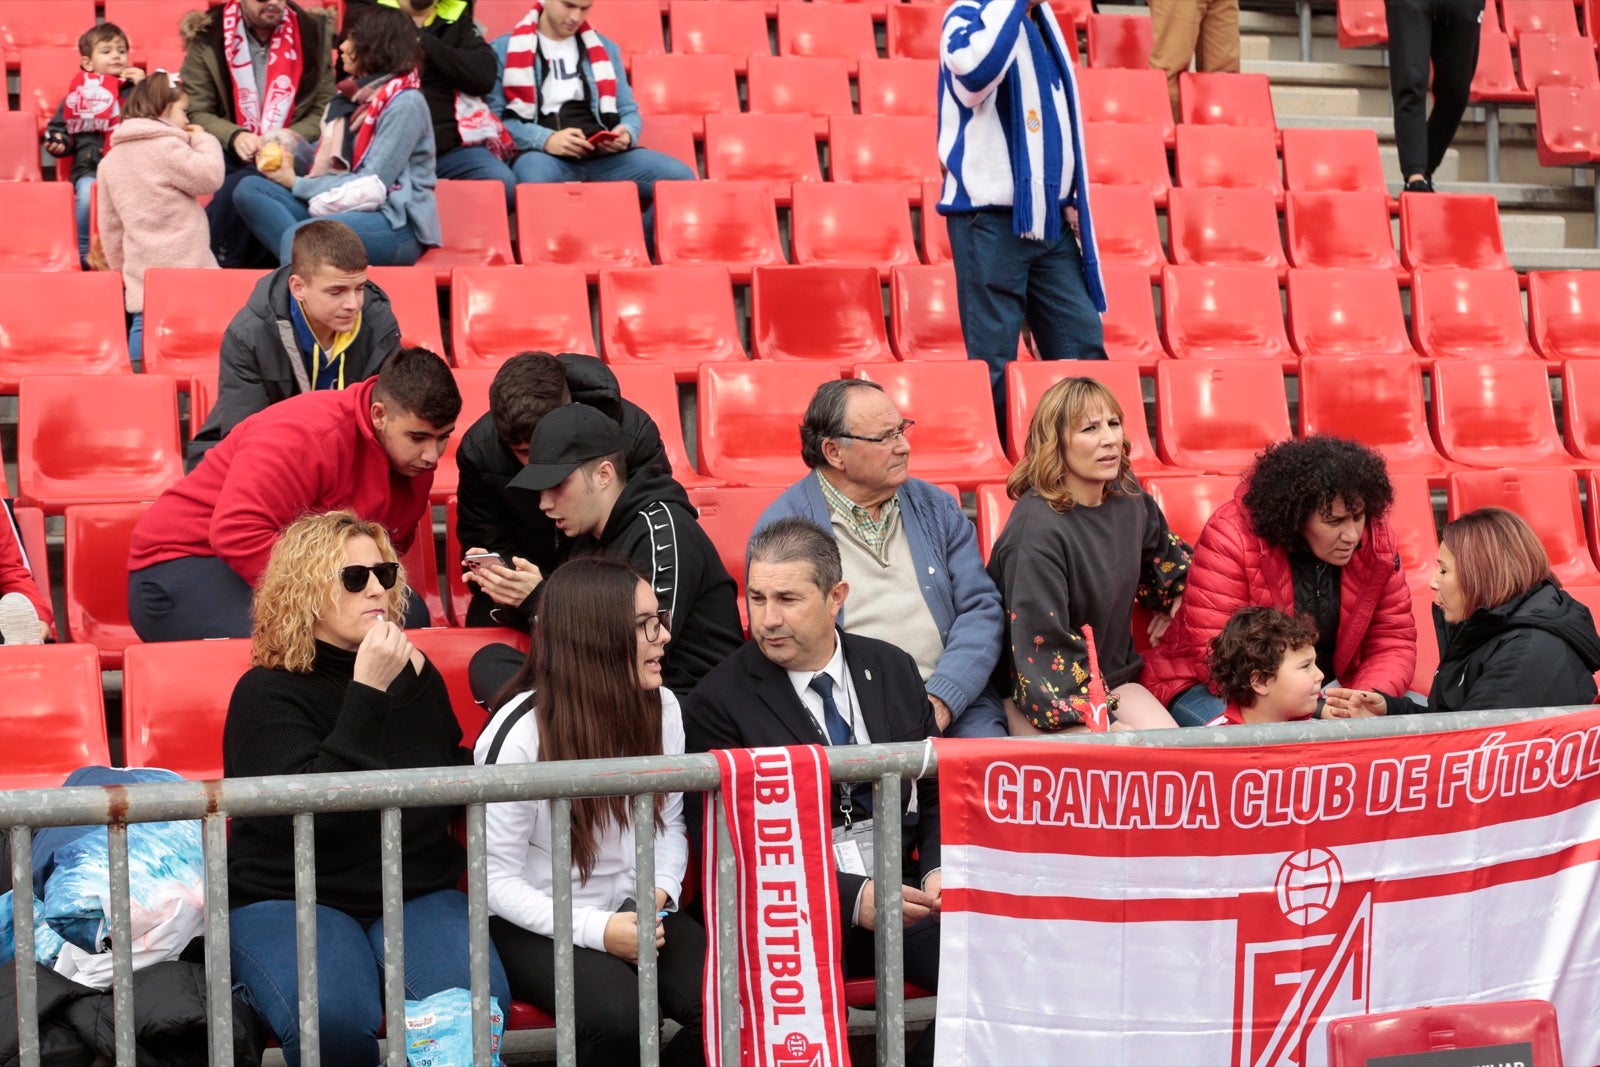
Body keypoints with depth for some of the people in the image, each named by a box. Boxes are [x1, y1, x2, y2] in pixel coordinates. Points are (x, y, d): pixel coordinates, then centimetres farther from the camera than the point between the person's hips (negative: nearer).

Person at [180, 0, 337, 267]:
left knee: (242, 184, -35)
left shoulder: (314, 31, 6)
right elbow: (196, 112, 1)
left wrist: (290, 138, -14)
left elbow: (324, 110, 5)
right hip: (230, 154, 0)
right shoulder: (207, 37, 2)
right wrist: (235, 136, -19)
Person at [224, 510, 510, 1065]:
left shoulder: (418, 676, 11)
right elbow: (315, 810, -22)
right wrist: (367, 694, -22)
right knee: (333, 1019, -35)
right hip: (290, 899, -4)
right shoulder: (268, 692, -6)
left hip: (416, 891, 4)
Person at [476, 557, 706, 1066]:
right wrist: (597, 929, -23)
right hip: (538, 926, -5)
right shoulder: (521, 733, -15)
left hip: (635, 913, 5)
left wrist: (661, 890, -7)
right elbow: (497, 879, -13)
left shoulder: (662, 708, 0)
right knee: (617, 1013, -34)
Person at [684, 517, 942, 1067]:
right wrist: (851, 899, -18)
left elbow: (936, 793, 17)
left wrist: (936, 873, -4)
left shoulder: (894, 670, 13)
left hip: (902, 883, 5)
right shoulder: (718, 703, -1)